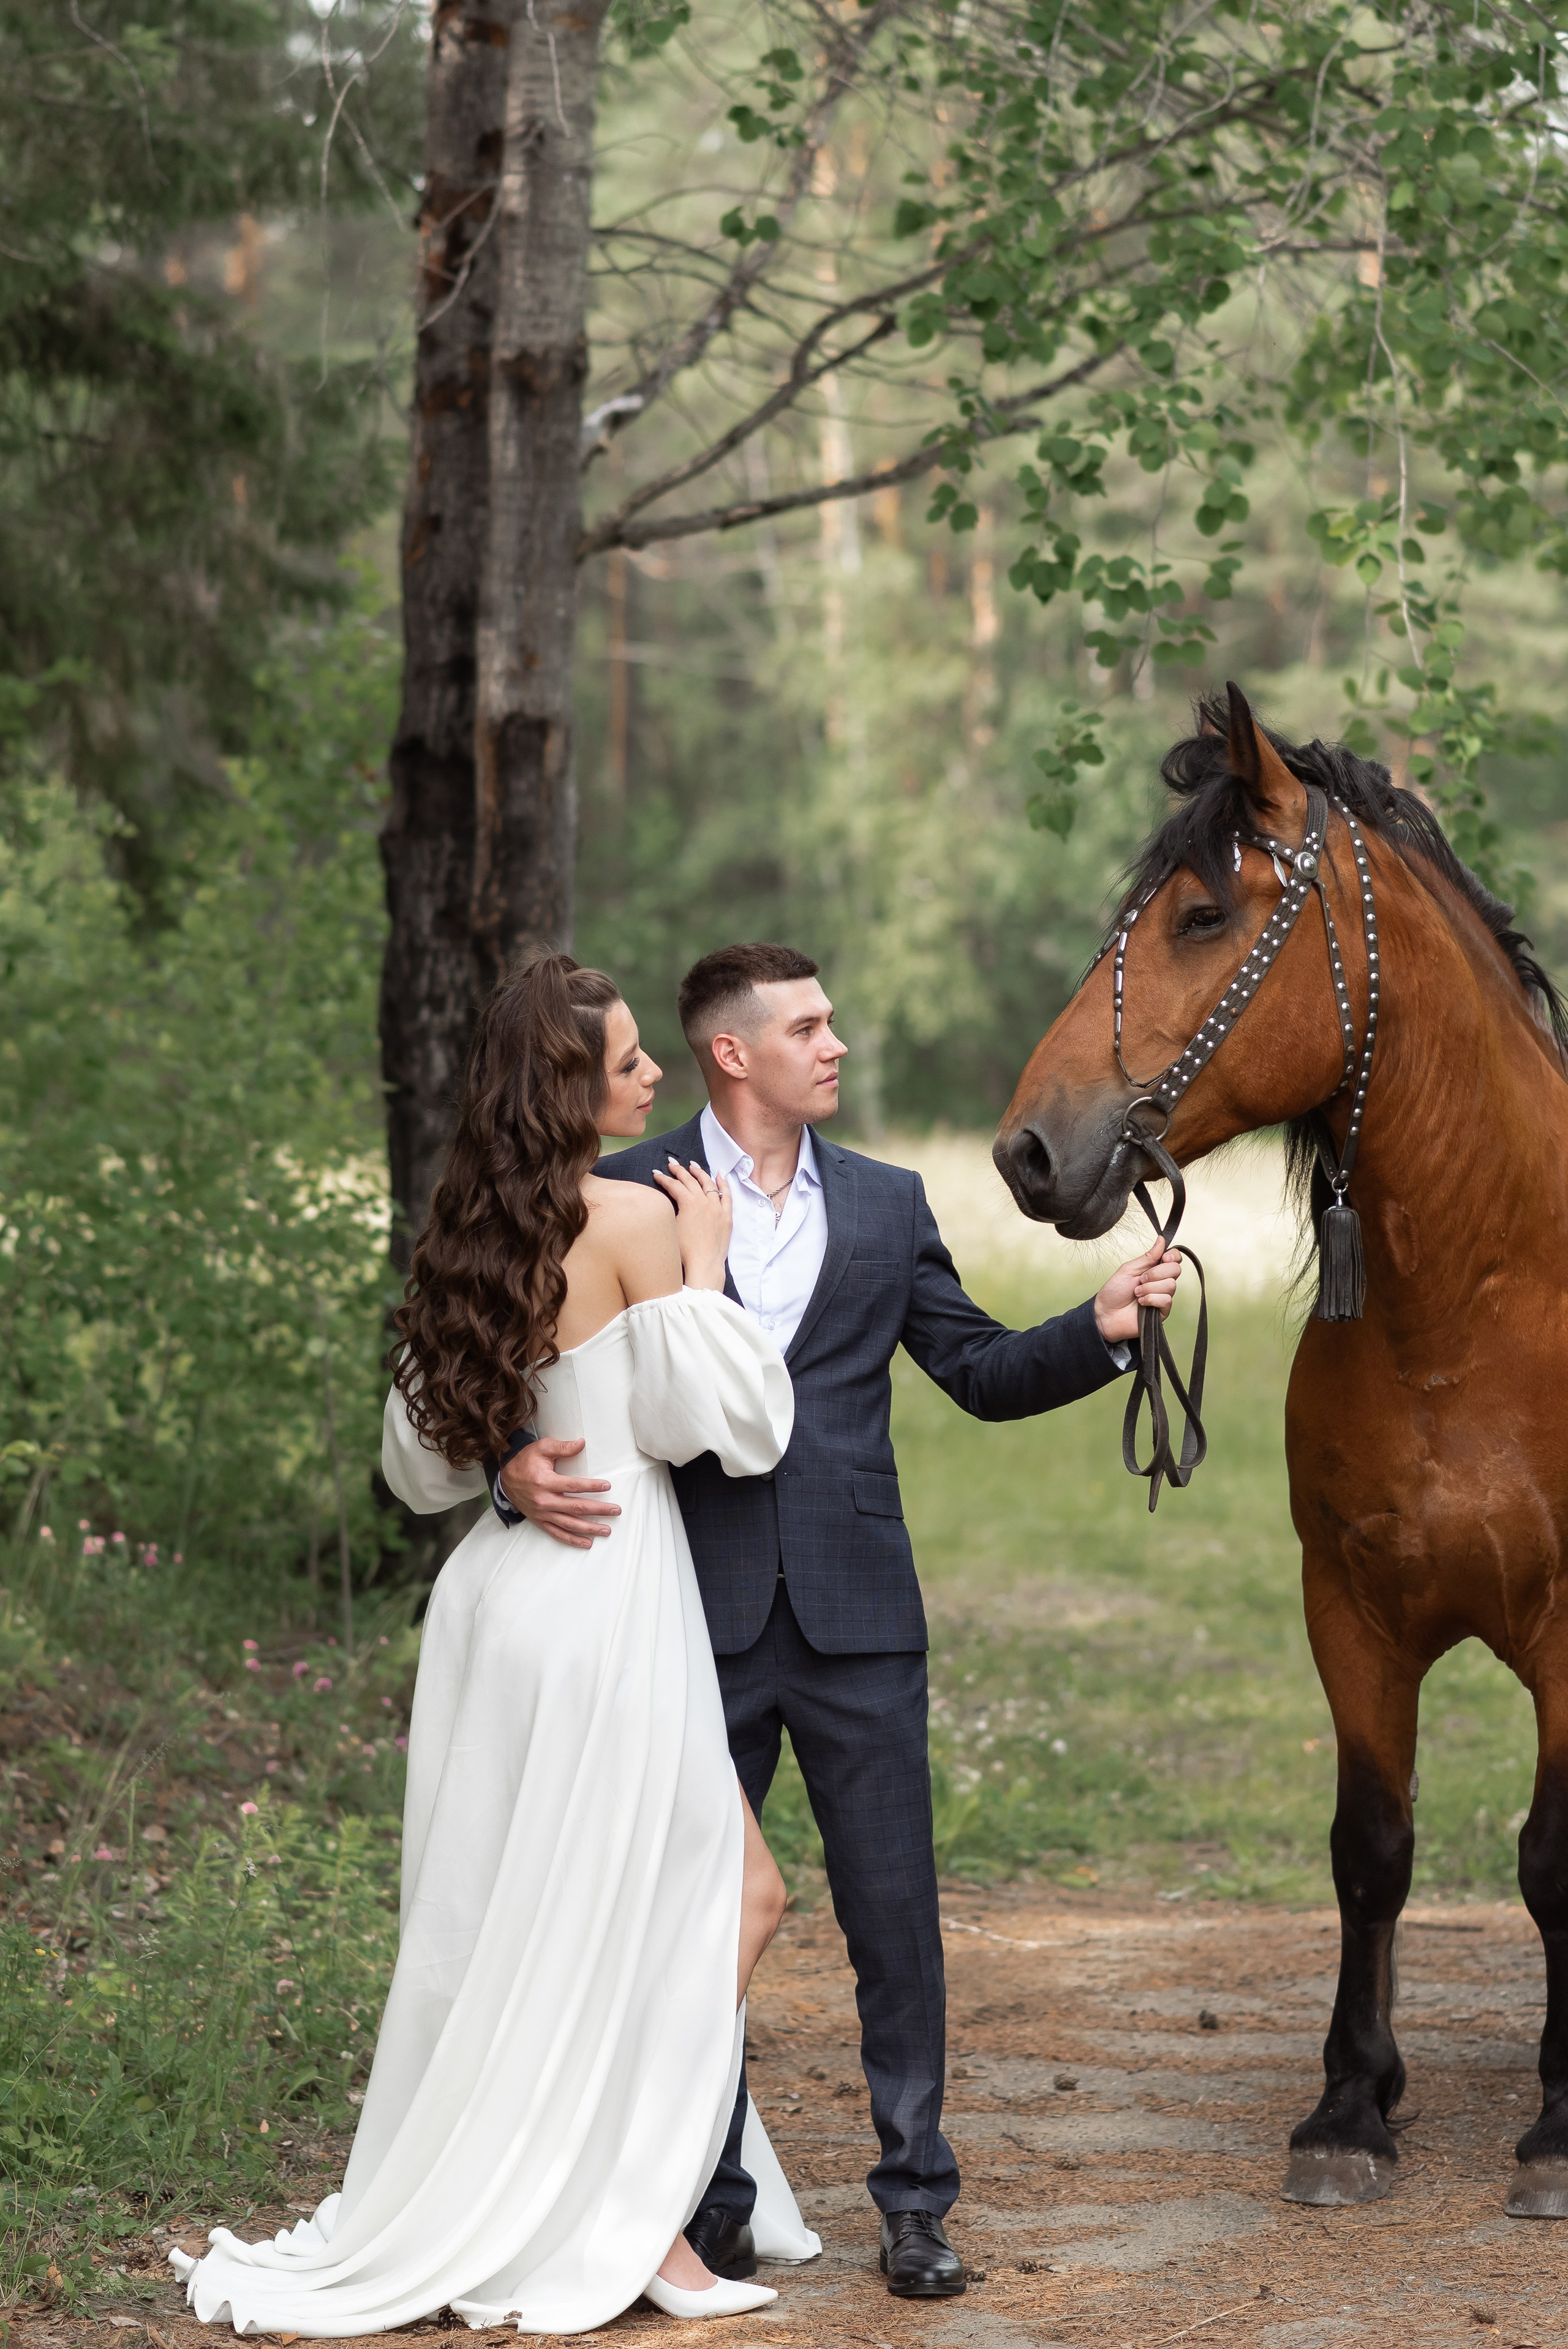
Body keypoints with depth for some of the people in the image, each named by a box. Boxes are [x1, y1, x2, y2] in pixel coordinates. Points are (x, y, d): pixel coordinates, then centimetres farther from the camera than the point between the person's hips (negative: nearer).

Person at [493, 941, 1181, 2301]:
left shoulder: (886, 1205, 10)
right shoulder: (626, 1199, 0)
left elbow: (982, 1371, 11)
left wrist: (1103, 1328, -5)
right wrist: (517, 1464, -20)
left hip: (855, 1620, 2)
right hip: (697, 1617, -2)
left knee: (896, 1916, 3)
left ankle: (916, 2200, 13)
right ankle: (714, 2200, 21)